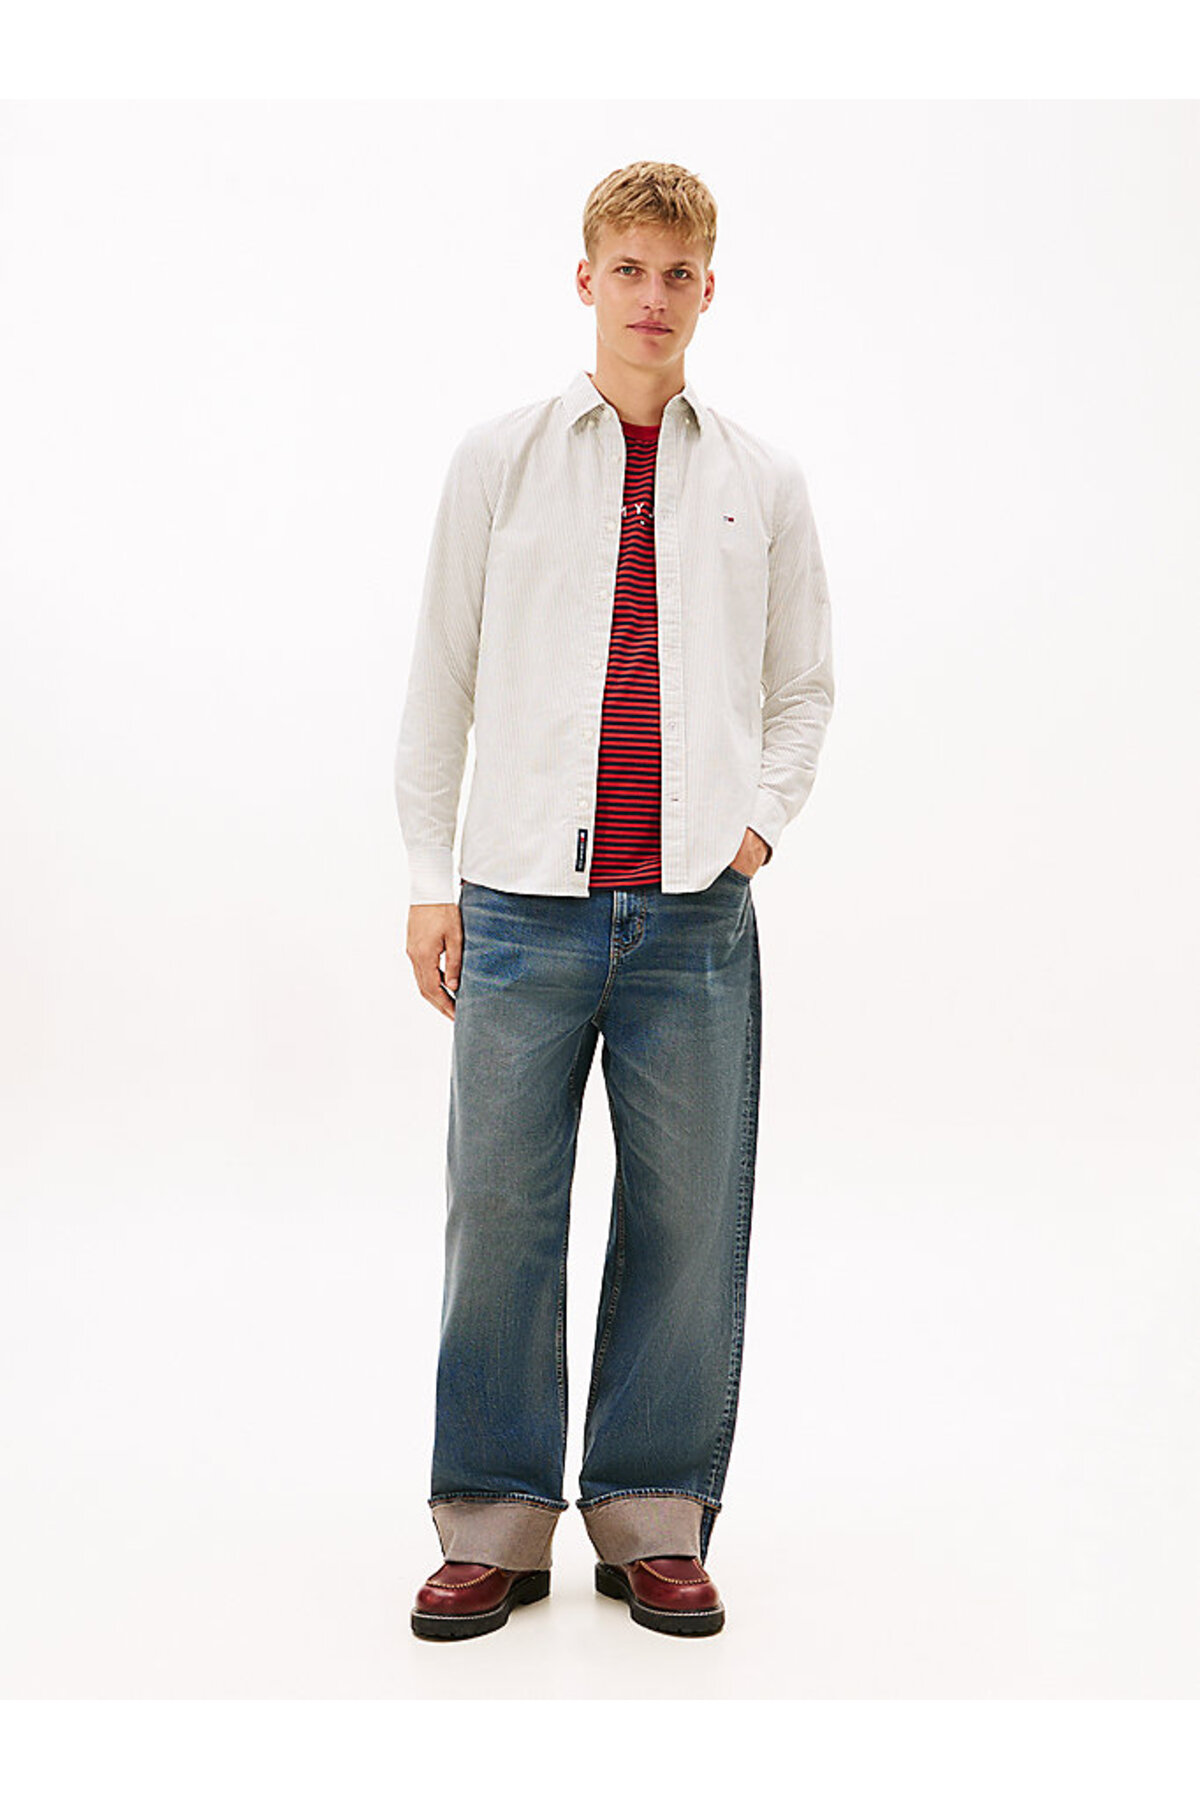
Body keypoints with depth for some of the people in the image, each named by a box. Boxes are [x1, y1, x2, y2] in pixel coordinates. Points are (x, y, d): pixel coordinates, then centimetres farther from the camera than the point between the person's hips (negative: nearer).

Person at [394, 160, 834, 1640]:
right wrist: (430, 878, 4)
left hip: (695, 912, 1)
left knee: (687, 1223, 4)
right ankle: (494, 1526, 15)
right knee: (500, 1214, 1)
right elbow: (440, 679, 8)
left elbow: (803, 684, 18)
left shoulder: (763, 482, 11)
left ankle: (652, 1521, 18)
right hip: (525, 905, -1)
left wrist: (761, 820, 3)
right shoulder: (498, 460, 7)